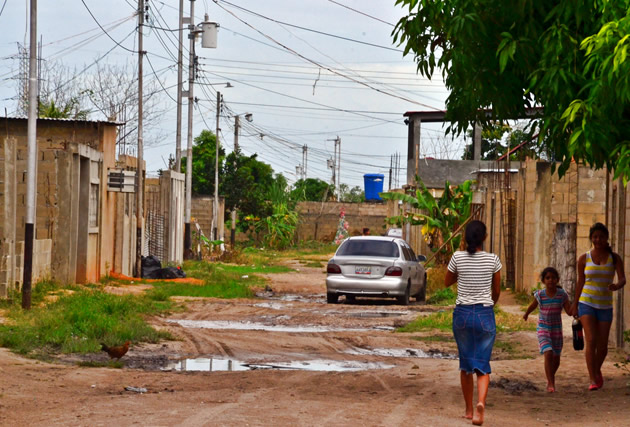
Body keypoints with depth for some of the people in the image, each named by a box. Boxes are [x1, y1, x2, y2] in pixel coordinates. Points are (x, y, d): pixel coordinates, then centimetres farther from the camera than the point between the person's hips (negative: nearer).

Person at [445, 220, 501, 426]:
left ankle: (469, 409, 22)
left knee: (465, 364, 16)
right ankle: (481, 403, -24)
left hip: (462, 314, 1)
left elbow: (447, 282, 11)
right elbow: (497, 291, 7)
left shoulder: (458, 257, -5)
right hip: (485, 314, -1)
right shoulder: (493, 260, -5)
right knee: (482, 365, 1)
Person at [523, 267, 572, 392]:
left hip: (557, 329, 2)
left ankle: (551, 379, 40)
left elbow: (569, 311, -10)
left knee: (556, 358, 12)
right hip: (543, 329, -2)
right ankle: (551, 383, -16)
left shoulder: (562, 295, -8)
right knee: (548, 354, -21)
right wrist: (526, 314, 29)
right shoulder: (540, 295, -10)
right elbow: (533, 306, 12)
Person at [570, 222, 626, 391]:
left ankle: (597, 370, 36)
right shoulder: (584, 259, 0)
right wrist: (575, 304, 14)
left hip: (605, 306, 1)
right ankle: (593, 380, -16)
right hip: (586, 303, -1)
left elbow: (622, 279, -11)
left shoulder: (614, 258, 0)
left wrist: (617, 286, -34)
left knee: (602, 345, 6)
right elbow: (580, 282, 9)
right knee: (591, 340, -18)